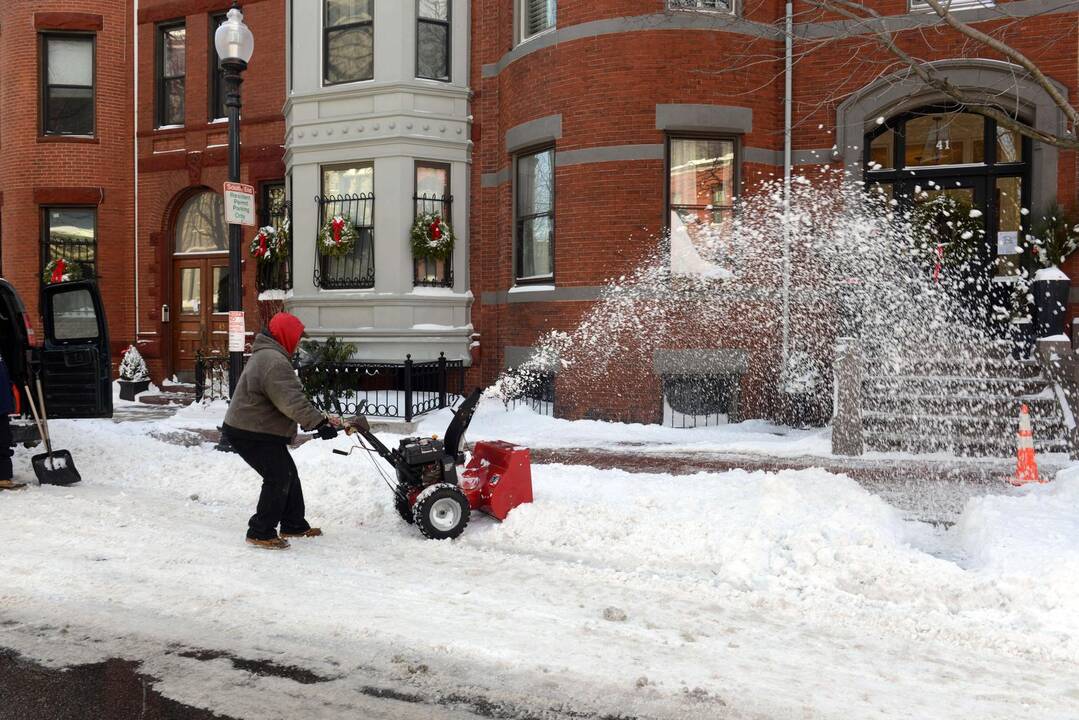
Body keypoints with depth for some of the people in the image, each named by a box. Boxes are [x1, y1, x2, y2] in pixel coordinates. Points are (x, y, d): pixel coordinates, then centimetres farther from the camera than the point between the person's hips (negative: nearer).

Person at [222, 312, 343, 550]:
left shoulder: (266, 355, 16)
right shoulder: (274, 362, -23)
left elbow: (291, 397, 17)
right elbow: (292, 401, -32)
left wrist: (319, 419, 11)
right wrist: (319, 422, -32)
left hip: (260, 430, 11)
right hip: (252, 434, -11)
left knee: (288, 474, 16)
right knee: (278, 478, -11)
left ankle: (294, 525, 26)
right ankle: (261, 533, -5)